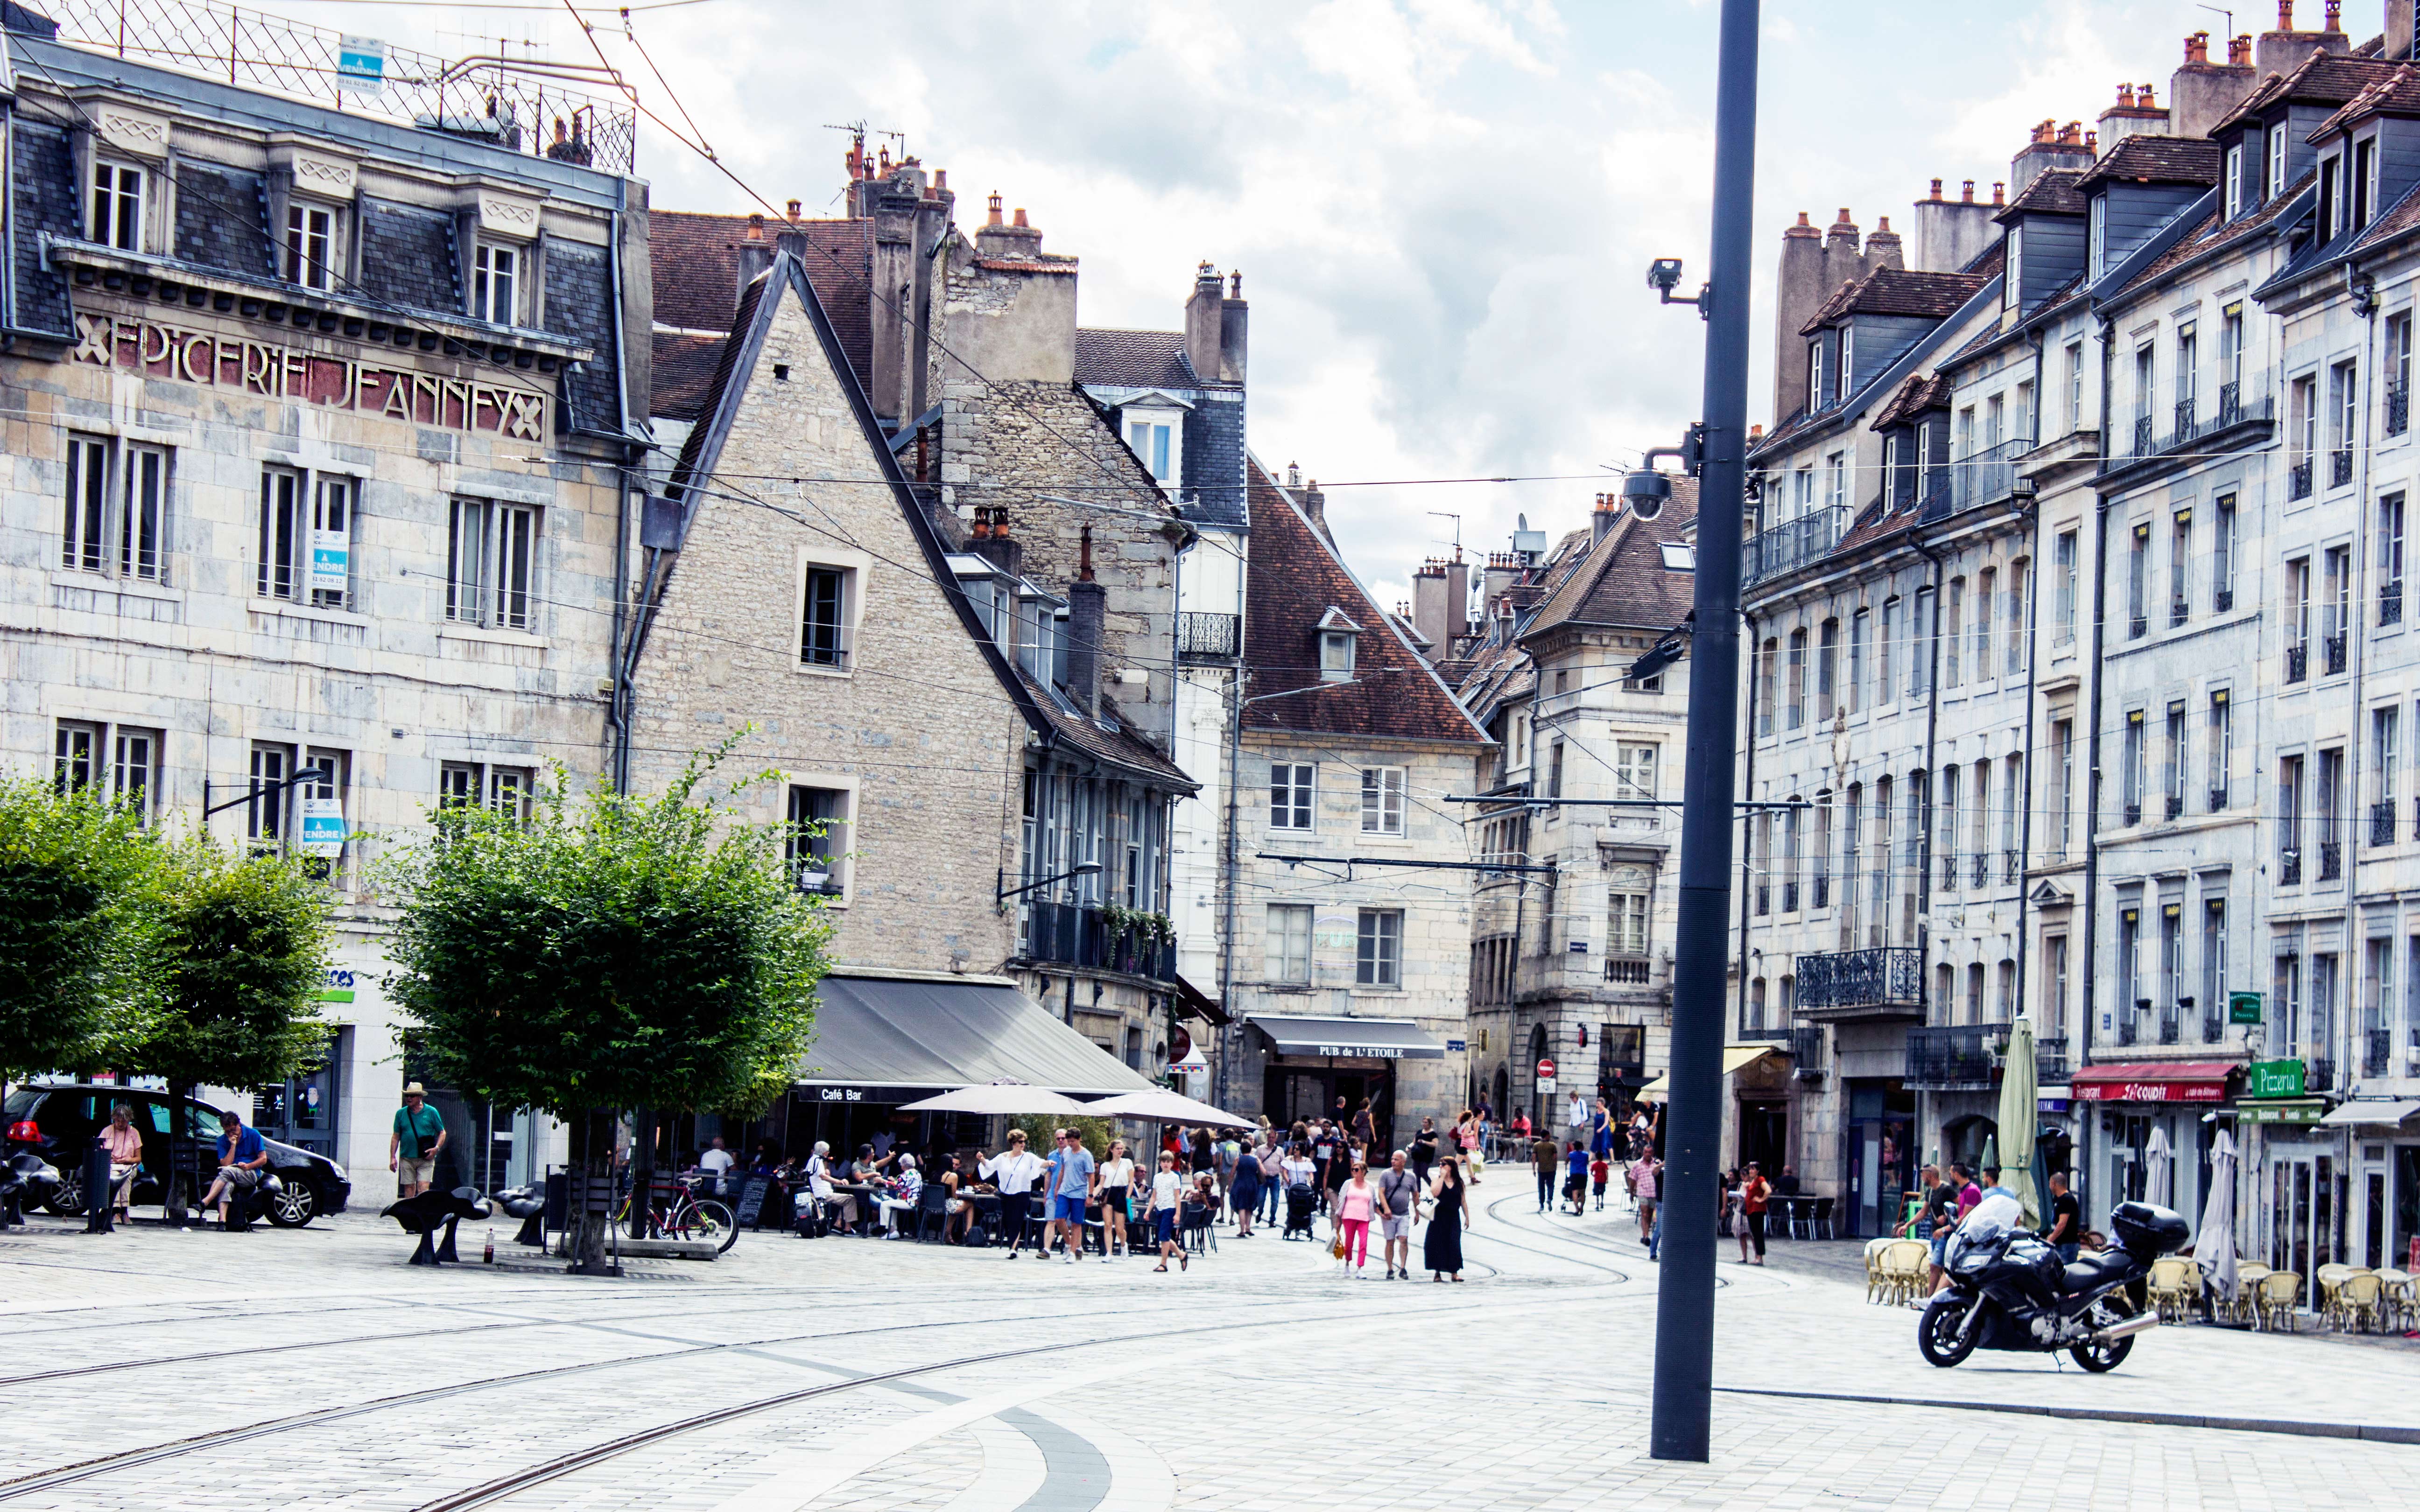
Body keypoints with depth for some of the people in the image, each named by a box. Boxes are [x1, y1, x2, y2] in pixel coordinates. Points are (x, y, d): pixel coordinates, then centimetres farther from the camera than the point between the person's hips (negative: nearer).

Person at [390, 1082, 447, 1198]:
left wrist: (437, 1148, -9)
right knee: (409, 1187, 4)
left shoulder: (431, 1112, 3)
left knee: (423, 1187, -12)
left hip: (426, 1159, -2)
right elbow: (396, 1137, 11)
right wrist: (393, 1157, 4)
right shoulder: (401, 1113, 8)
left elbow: (442, 1133, 7)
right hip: (407, 1158, 2)